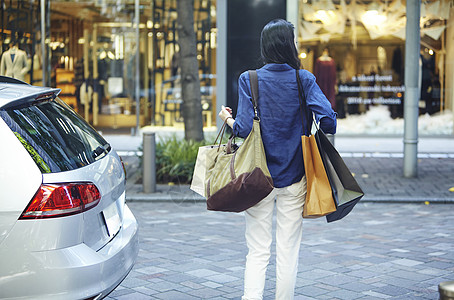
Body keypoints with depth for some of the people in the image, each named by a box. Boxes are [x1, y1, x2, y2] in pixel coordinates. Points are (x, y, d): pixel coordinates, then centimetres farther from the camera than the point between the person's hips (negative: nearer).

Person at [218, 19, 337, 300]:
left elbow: (245, 129, -12)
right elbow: (329, 121, -14)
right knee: (288, 251, 9)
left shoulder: (249, 79, -4)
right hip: (294, 177, 0)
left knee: (258, 251, 5)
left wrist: (228, 120, 9)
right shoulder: (304, 79, -3)